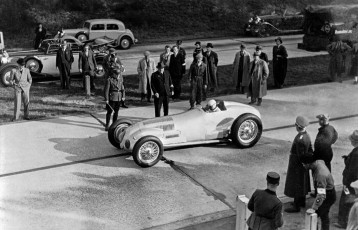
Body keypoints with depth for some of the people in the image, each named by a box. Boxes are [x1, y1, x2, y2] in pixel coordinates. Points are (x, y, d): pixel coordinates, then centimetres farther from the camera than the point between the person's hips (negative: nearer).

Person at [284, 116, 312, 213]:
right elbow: (310, 150, 9)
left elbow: (300, 155, -25)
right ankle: (302, 201, 37)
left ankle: (296, 206, 11)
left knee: (296, 185, 2)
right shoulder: (307, 136, 0)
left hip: (297, 164, -10)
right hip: (304, 164, 10)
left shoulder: (299, 139, -29)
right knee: (302, 184, 22)